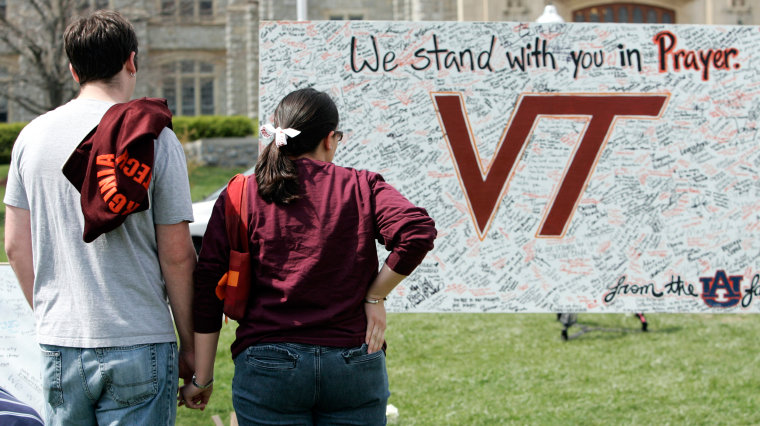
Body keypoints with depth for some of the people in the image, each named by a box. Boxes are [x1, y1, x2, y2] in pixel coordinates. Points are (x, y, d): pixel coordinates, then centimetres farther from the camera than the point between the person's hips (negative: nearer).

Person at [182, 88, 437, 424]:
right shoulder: (361, 188, 3)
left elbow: (208, 289, 1)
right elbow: (419, 232, -14)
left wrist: (202, 378, 6)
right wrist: (374, 297, -2)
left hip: (267, 368, 0)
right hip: (354, 366, 0)